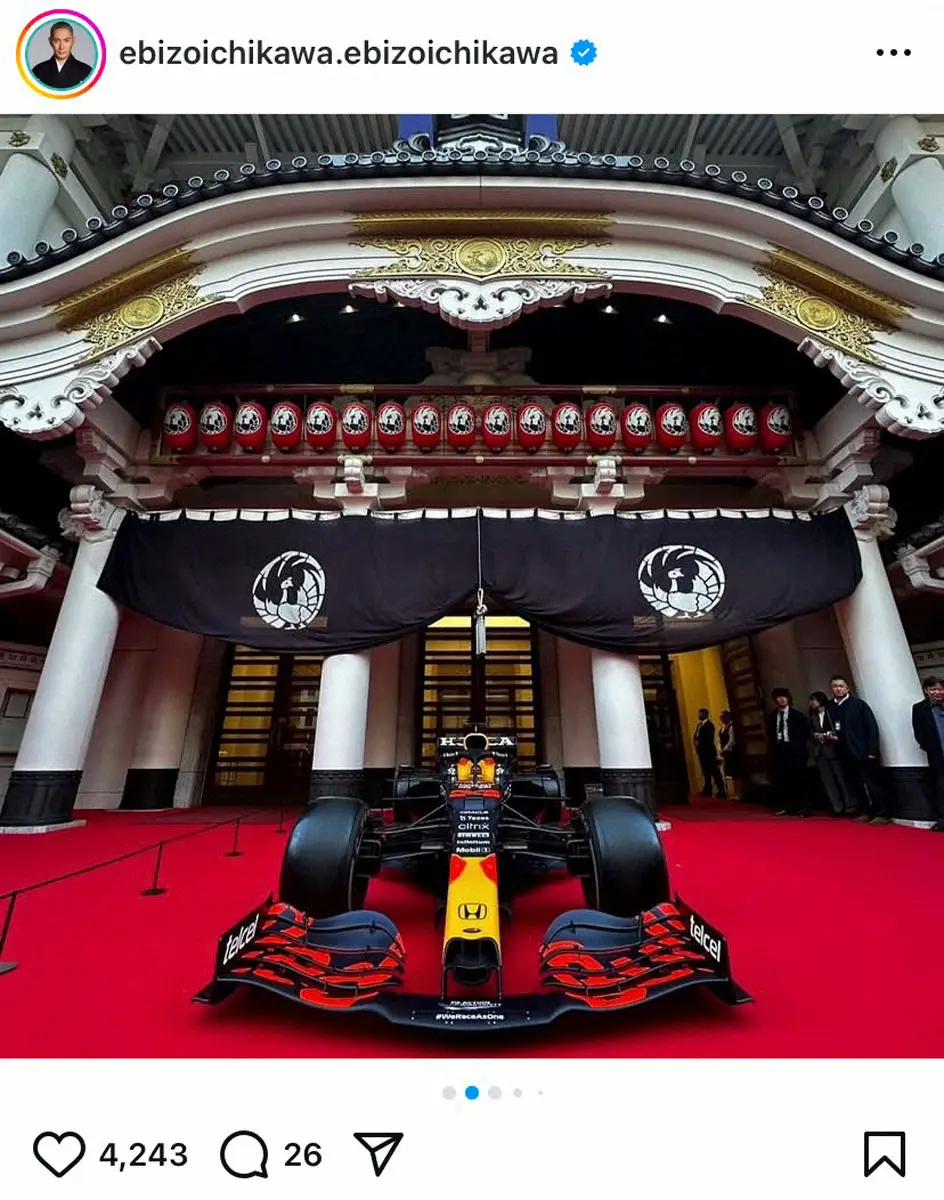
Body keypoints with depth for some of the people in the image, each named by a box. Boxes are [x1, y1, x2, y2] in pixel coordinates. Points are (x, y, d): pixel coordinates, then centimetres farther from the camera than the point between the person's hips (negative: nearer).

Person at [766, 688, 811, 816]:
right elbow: (770, 733, 15)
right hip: (779, 750, 4)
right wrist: (773, 748, 6)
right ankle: (786, 806, 16)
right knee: (781, 779, 5)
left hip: (795, 750, -4)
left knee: (799, 778, 0)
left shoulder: (796, 714, 0)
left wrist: (800, 746, -6)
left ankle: (803, 807, 7)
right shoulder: (772, 716, 11)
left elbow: (806, 731, 0)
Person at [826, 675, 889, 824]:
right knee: (854, 785, 10)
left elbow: (872, 728, -7)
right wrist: (828, 736, -6)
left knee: (872, 783, 0)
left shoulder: (858, 704, -4)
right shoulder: (829, 707, 7)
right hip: (845, 754, 4)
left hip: (863, 751, -4)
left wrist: (872, 750, -13)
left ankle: (881, 814, 9)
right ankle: (864, 812, 22)